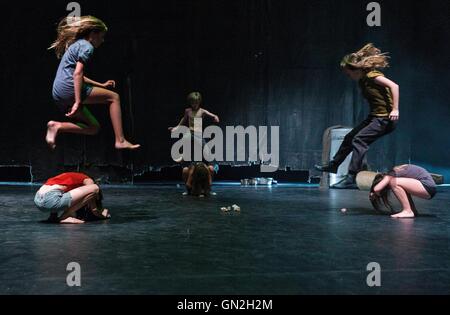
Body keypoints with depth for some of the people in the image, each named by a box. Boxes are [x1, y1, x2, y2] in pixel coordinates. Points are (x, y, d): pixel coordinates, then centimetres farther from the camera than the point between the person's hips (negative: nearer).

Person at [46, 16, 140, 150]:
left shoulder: (76, 44, 26)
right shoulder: (87, 46, -5)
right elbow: (77, 74, -18)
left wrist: (101, 85, 36)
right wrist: (78, 102, -23)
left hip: (58, 96, 9)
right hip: (68, 89, -9)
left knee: (94, 128, 14)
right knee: (113, 97, 1)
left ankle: (57, 126, -3)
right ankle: (120, 141, -8)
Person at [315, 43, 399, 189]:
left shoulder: (372, 75, -17)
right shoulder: (362, 81, 10)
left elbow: (394, 86, -25)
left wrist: (395, 109, -29)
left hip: (385, 118, -10)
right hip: (375, 116, 10)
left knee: (359, 140, -18)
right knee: (350, 137, 16)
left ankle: (352, 178, -17)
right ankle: (333, 165, 32)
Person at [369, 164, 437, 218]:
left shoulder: (392, 174, -10)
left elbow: (376, 189, -22)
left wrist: (372, 194, -2)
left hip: (427, 186, -10)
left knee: (394, 182, -17)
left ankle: (408, 211, -14)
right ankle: (413, 211, 14)